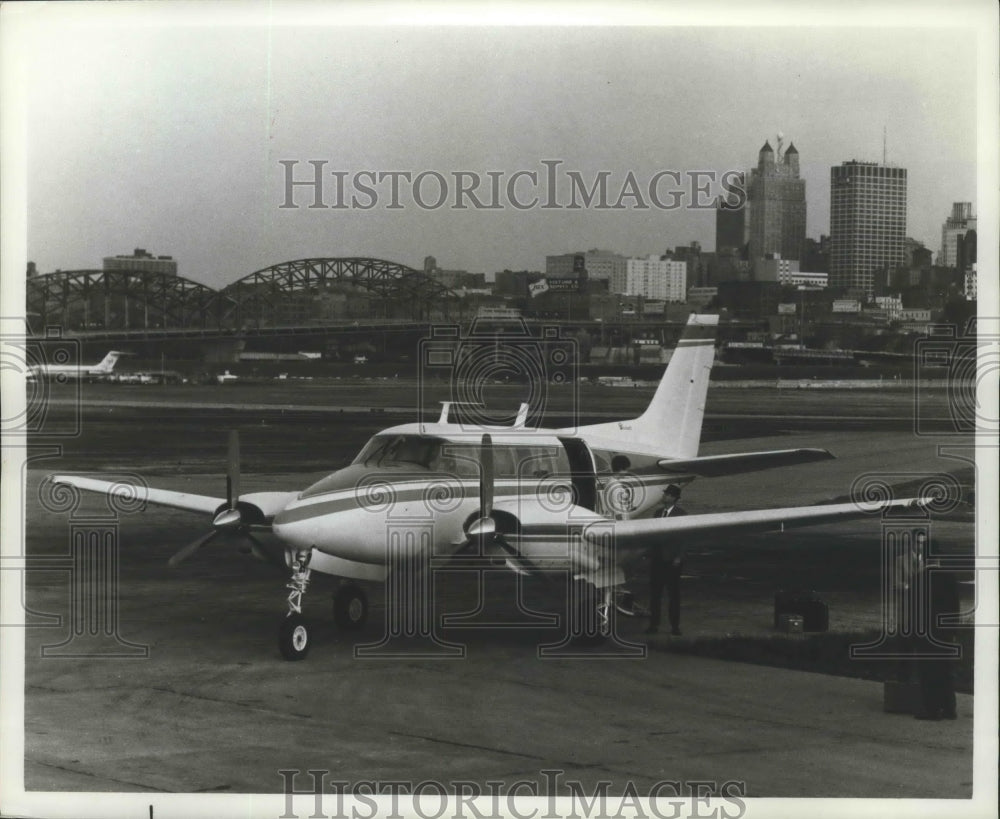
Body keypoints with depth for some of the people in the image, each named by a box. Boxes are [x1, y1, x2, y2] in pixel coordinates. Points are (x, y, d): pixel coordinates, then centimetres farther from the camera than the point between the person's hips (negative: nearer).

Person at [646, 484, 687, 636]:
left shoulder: (681, 514, -5)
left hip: (672, 561, -5)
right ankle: (654, 625, 12)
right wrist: (649, 554, 6)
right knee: (654, 593, 6)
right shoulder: (658, 513, 11)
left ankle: (675, 626, 8)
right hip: (656, 559, 5)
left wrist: (678, 557, -13)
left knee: (674, 594, 2)